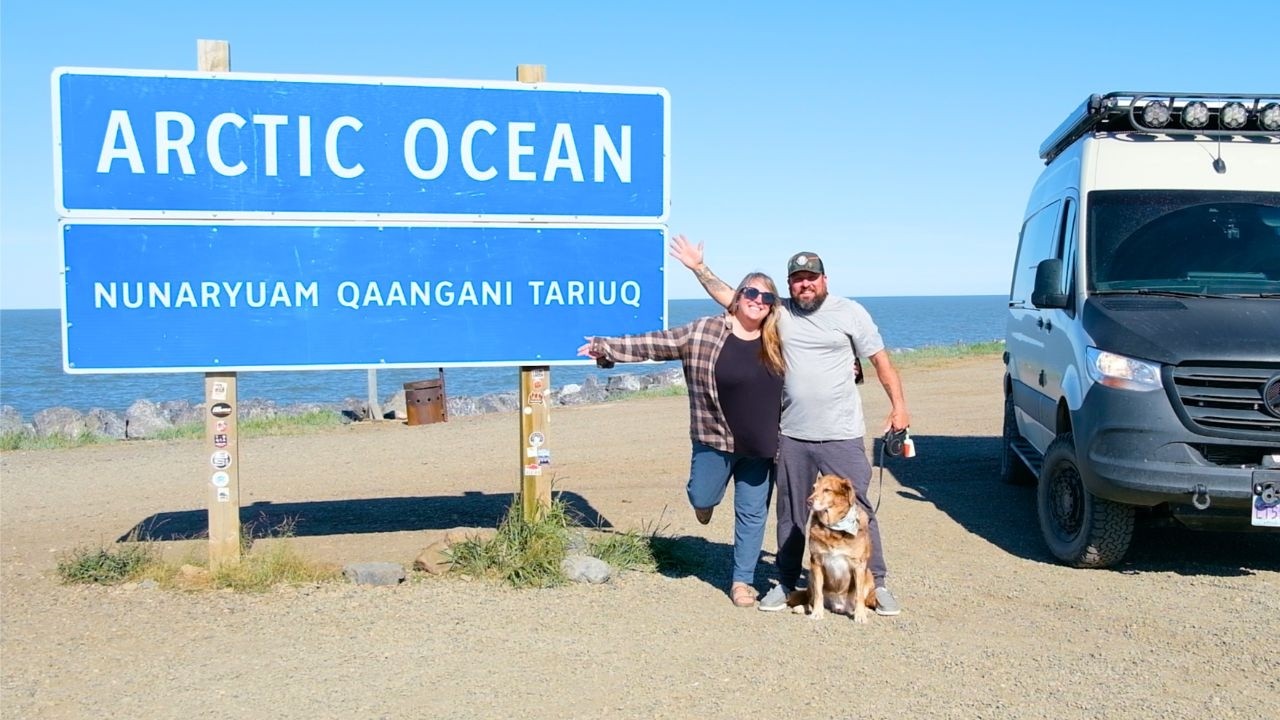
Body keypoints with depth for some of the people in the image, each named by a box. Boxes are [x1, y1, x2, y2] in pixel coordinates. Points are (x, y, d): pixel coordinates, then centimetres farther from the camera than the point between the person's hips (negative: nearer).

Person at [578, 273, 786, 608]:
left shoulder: (777, 341, 2)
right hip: (715, 440, -2)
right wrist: (605, 347, -7)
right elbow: (653, 344, -6)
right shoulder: (704, 331, -7)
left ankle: (742, 580, 21)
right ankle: (710, 494, 43)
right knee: (702, 500, 5)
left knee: (752, 513, 6)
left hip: (759, 446, 2)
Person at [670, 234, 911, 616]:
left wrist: (898, 406, -4)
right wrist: (699, 268, 7)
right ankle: (786, 583, 24)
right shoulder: (779, 313, 6)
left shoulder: (850, 312, -1)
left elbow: (881, 360, 2)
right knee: (790, 513, 12)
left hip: (842, 436, -3)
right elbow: (729, 297, 11)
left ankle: (877, 584, 10)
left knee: (858, 509, -1)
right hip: (792, 435, 3)